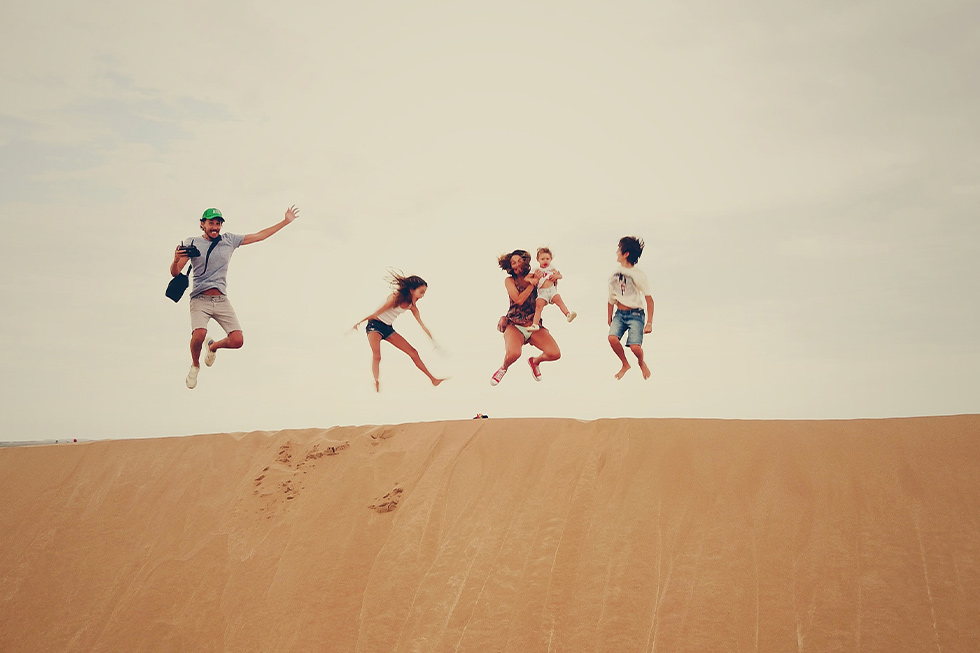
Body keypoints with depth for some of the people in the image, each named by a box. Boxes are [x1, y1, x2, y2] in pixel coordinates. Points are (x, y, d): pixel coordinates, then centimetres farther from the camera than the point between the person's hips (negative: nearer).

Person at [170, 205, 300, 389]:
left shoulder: (229, 240, 10)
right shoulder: (192, 243, 2)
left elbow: (259, 236, 16)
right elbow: (175, 273, -2)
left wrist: (286, 221, 15)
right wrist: (176, 260, -26)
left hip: (222, 300, 3)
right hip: (200, 299, -3)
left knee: (237, 341, -12)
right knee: (198, 336, -27)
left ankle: (213, 346, 25)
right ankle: (195, 365, 7)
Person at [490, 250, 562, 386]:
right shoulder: (509, 280, 0)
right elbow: (519, 299, -14)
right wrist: (532, 284, -10)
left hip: (534, 326, 3)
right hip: (515, 326, -3)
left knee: (555, 354, -17)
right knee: (513, 354, -34)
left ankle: (535, 361, 20)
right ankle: (504, 367, 6)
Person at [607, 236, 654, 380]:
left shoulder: (638, 275, -11)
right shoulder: (615, 272, 4)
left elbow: (649, 300, -8)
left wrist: (649, 323, -10)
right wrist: (609, 318, 16)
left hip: (635, 314, -4)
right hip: (619, 313, 4)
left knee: (635, 346, -20)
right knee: (612, 338, -22)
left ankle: (641, 362, 18)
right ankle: (625, 364, 5)